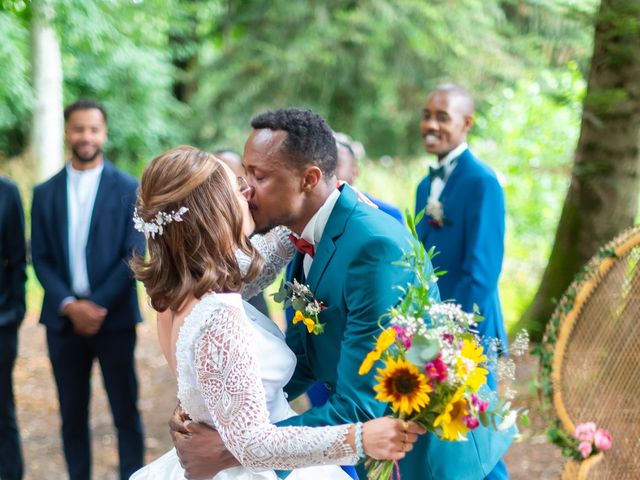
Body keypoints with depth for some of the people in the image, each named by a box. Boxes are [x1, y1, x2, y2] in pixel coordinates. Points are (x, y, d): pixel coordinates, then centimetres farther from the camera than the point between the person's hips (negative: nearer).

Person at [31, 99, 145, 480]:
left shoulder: (129, 189, 1)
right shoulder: (45, 193, 9)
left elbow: (135, 257, -5)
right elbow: (40, 259, 4)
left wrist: (97, 305, -13)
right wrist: (69, 306, -11)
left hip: (114, 317, -2)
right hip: (63, 319, 2)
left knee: (125, 410, 3)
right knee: (72, 414, 8)